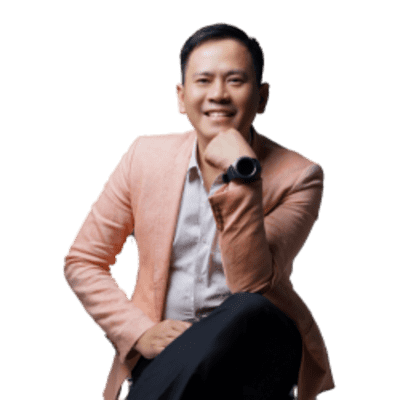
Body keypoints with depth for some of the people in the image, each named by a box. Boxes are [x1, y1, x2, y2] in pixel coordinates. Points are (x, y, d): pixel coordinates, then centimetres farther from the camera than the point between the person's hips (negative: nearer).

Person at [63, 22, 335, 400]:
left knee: (247, 311, -34)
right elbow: (81, 261, 7)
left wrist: (241, 176, -23)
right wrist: (140, 332, -7)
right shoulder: (145, 156, 3)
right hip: (164, 354, 0)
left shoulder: (298, 176, -5)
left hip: (257, 352, 1)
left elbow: (252, 286, -18)